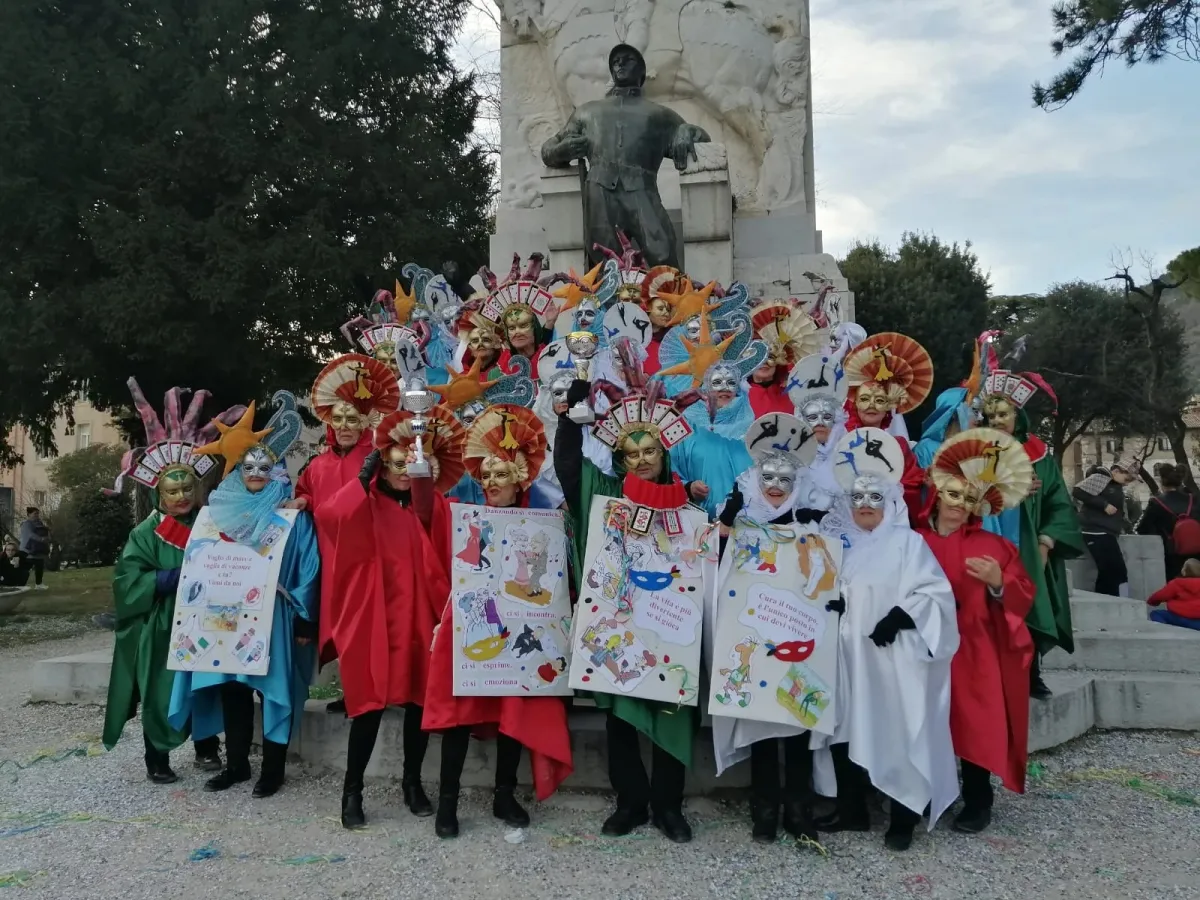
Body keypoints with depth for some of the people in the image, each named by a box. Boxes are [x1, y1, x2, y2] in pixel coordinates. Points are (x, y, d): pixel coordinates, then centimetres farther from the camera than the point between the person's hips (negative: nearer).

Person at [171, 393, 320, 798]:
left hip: (274, 617, -4)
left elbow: (308, 569, -7)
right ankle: (236, 764, 24)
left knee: (274, 689, 2)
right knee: (231, 688, 10)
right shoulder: (221, 512, 8)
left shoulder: (293, 516, -4)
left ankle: (272, 769, 12)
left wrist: (304, 620, -10)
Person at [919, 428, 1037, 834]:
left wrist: (999, 583, -17)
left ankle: (977, 801, 14)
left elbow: (1023, 601, 1)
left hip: (973, 652, -1)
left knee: (977, 724, -5)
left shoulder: (994, 545, 4)